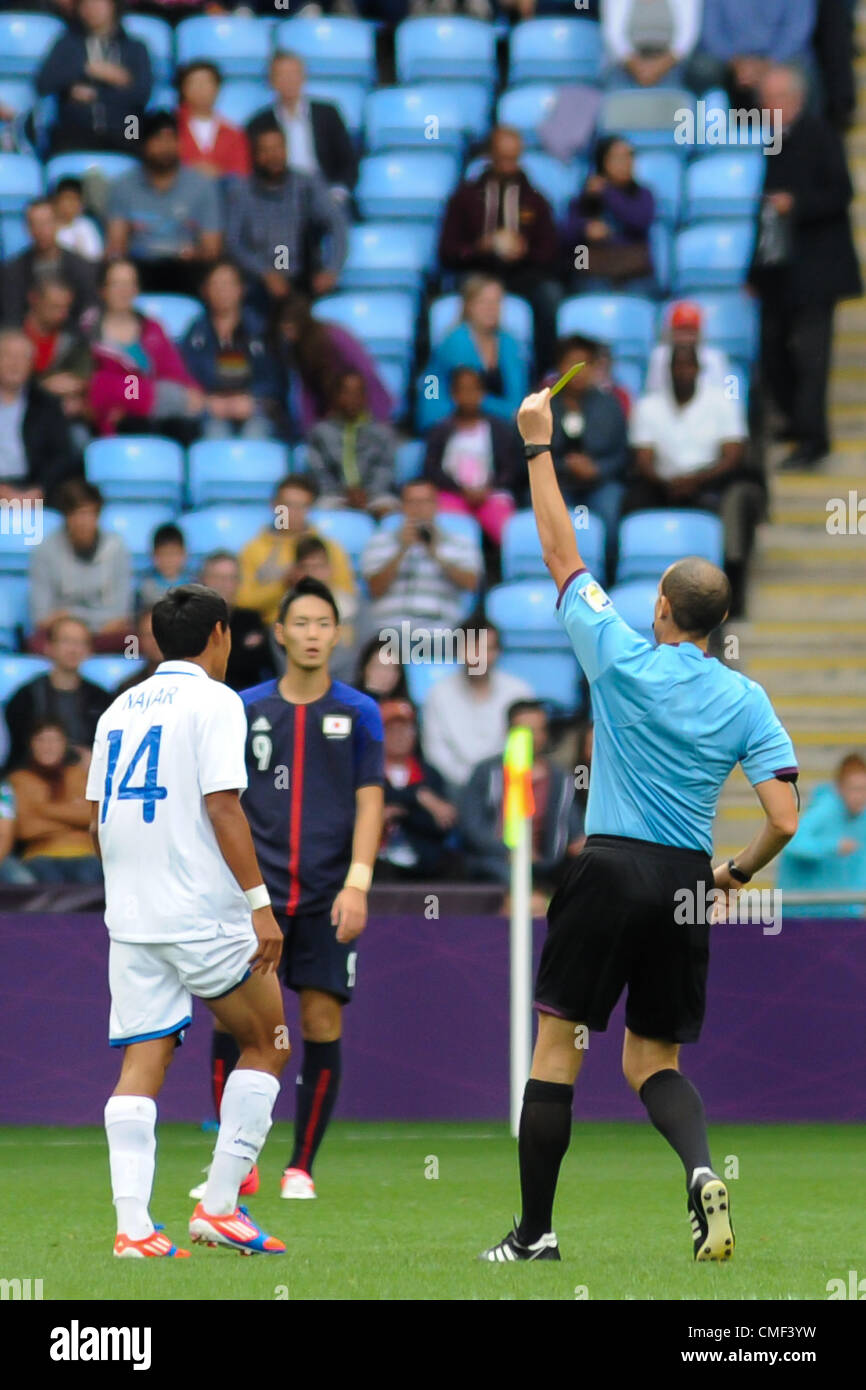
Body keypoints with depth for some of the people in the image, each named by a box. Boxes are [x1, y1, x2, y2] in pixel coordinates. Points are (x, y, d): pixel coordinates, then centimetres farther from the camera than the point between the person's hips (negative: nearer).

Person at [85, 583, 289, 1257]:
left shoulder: (120, 709, 14)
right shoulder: (214, 701, -6)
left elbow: (97, 817, 16)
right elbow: (222, 806, -15)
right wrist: (259, 902, -16)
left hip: (130, 918, 6)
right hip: (205, 916, -6)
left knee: (142, 1063, 3)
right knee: (267, 1045, 9)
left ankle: (133, 1226, -8)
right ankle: (220, 1206, 2)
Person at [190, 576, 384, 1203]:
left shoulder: (359, 713, 4)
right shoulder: (245, 710, 7)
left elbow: (369, 802, 2)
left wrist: (357, 884, -9)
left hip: (327, 895, -1)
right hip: (256, 889, 1)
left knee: (323, 1025, -2)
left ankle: (301, 1168, 9)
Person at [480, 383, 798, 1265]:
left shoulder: (623, 660, -6)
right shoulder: (744, 699, 1)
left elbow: (560, 553, 1)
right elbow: (783, 820, -4)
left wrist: (538, 446, 8)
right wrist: (739, 871, 15)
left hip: (611, 870, -3)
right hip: (686, 886, 3)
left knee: (557, 1047, 5)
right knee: (651, 1061, 13)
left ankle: (535, 1231, 3)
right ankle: (700, 1167, -18)